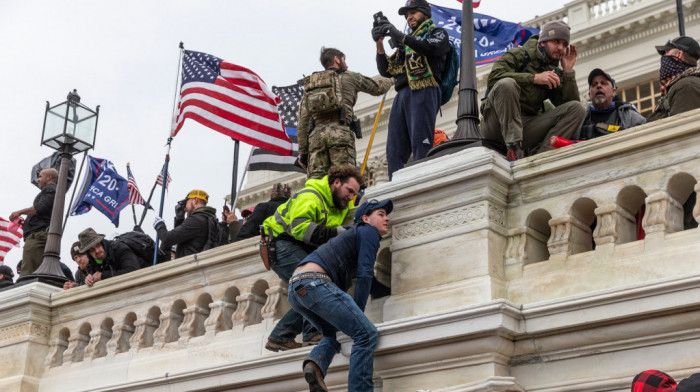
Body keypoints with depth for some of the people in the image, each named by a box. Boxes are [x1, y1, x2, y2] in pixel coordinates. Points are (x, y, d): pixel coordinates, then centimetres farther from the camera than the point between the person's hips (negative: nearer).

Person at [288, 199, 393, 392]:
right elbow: (364, 275, -2)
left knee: (334, 333, 27)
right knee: (366, 333, -7)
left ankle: (315, 363, -4)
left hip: (295, 288, 9)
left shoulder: (353, 235, 35)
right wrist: (358, 313, 1)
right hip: (314, 283, -9)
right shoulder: (369, 231, 9)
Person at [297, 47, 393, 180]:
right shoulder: (348, 77, 16)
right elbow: (378, 88, 28)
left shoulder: (309, 84, 25)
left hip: (316, 134, 4)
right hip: (341, 132, -3)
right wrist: (390, 80, 50)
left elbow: (303, 121, 17)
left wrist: (302, 151, 14)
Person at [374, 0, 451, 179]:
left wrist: (400, 36, -12)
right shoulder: (407, 44, 31)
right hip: (402, 95, 6)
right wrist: (379, 43, 9)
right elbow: (386, 70, 22)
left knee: (421, 144, -16)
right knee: (395, 149, -6)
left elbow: (431, 48, -8)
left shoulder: (438, 33, 16)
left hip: (424, 92, -6)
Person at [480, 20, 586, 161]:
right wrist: (534, 78, -16)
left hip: (527, 127, 4)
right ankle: (513, 148, -32)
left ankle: (539, 154, -27)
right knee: (507, 83, -32)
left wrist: (568, 71, 2)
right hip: (497, 125, -4)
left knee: (577, 109, -11)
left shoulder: (555, 73, 20)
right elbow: (493, 77, -14)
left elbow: (570, 103, 7)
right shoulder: (518, 55, 6)